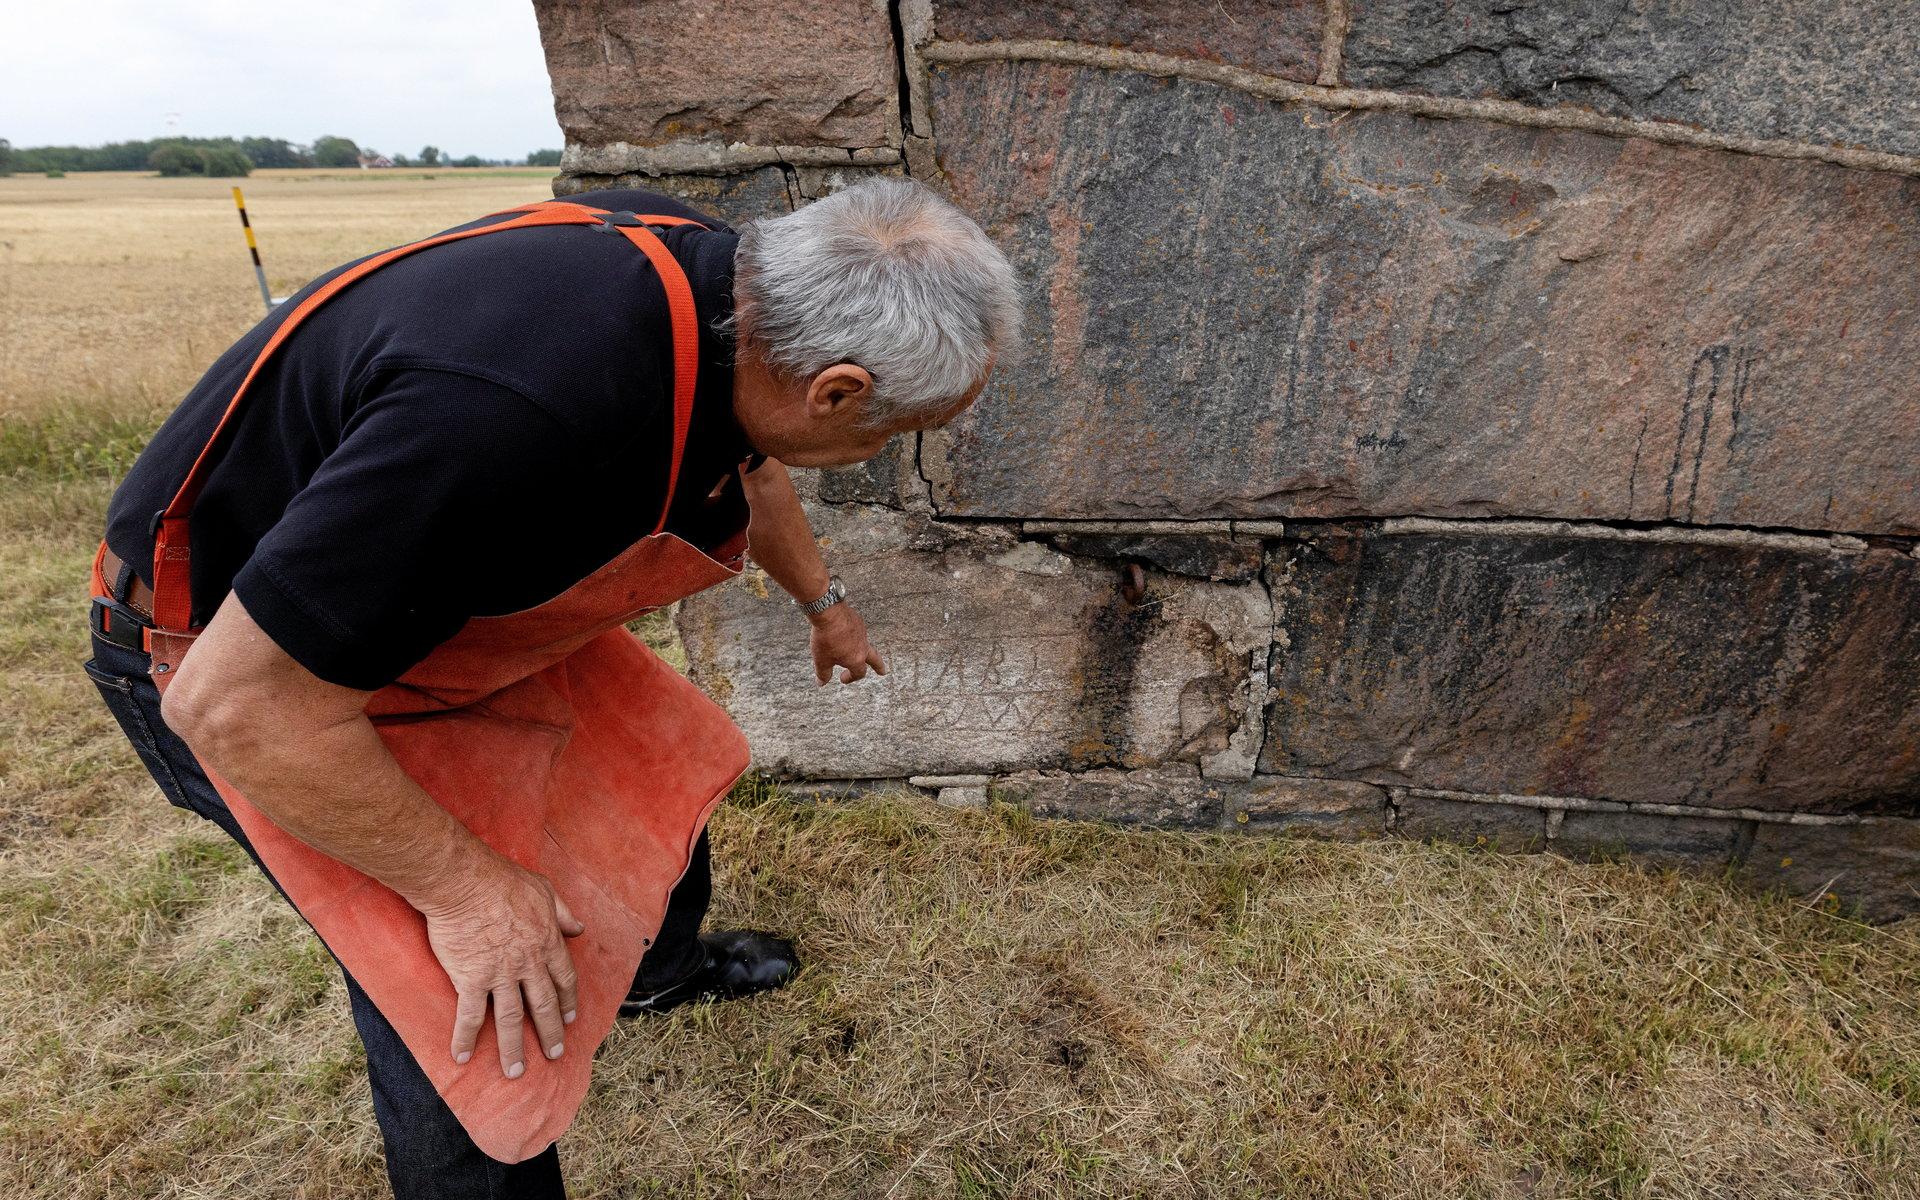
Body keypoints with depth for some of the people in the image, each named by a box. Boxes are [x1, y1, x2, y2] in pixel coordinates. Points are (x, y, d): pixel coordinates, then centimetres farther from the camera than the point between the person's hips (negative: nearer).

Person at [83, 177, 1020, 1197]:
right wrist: (463, 885, -21)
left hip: (455, 586, 8)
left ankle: (660, 965, 44)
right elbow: (237, 704, -32)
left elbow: (751, 470, 10)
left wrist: (823, 603, 25)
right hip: (253, 661, -7)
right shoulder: (528, 410, -43)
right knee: (472, 1015, -7)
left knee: (658, 757, 15)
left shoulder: (730, 281, -14)